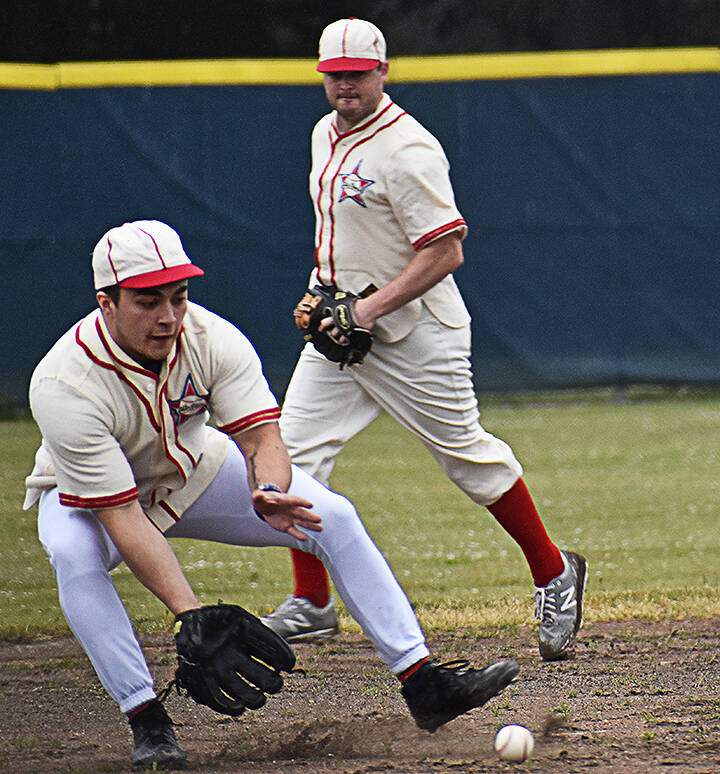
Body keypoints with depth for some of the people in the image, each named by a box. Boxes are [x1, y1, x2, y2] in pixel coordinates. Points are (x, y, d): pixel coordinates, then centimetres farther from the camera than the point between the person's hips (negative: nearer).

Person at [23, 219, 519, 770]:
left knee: (334, 517, -11)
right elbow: (122, 518, -39)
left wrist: (269, 494, -54)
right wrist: (191, 616, -47)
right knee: (74, 554, -37)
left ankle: (422, 681, -8)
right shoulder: (64, 386, -37)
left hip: (196, 471, 4)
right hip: (84, 495, -4)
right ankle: (147, 722, -30)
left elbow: (262, 438, -29)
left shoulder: (212, 338, -25)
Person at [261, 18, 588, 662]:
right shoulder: (326, 134, 9)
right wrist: (323, 291, 12)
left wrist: (372, 308, -26)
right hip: (338, 325, 8)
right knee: (294, 451, -2)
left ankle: (554, 576, 16)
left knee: (468, 455, 0)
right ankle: (311, 604, 6)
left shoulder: (407, 149, -20)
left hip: (414, 333, -8)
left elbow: (445, 251, -24)